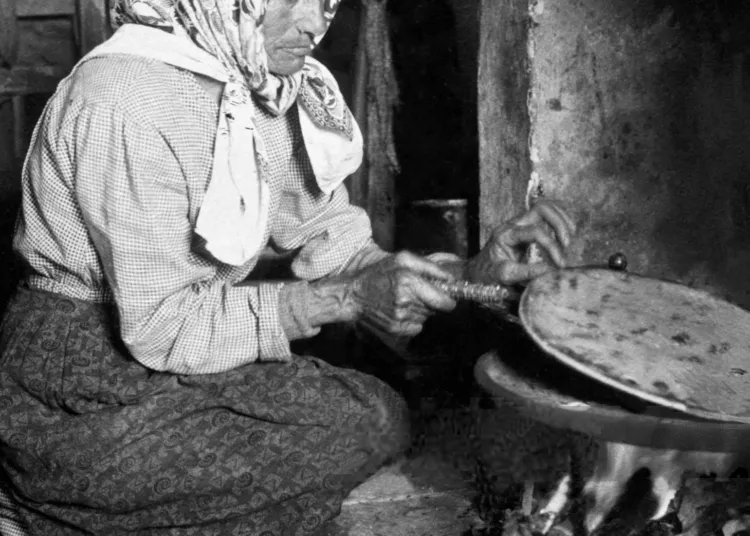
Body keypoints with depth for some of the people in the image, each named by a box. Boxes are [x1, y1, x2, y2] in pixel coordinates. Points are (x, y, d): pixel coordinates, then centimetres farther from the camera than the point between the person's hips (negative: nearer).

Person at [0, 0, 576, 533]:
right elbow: (161, 327, -25)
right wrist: (345, 297, -27)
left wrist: (469, 274, -11)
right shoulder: (126, 102, -25)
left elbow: (329, 249, 3)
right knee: (370, 423, -14)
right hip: (81, 396, -8)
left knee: (378, 411, 0)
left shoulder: (276, 92, 1)